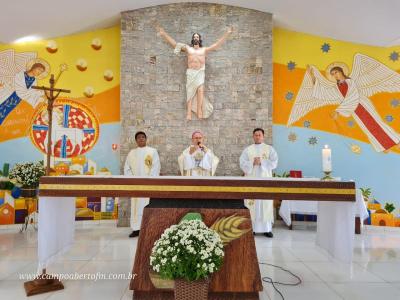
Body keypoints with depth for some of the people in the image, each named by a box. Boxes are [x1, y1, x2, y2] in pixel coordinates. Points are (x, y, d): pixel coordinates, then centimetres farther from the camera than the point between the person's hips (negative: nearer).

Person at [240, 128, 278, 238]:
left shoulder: (270, 149, 9)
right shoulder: (247, 150, 10)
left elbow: (274, 163, -3)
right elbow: (242, 164, -1)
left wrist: (261, 162, -13)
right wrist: (253, 163, -15)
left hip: (265, 180, 0)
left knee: (266, 203, -2)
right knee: (252, 204, -1)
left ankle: (267, 228, 4)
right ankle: (251, 228, 4)